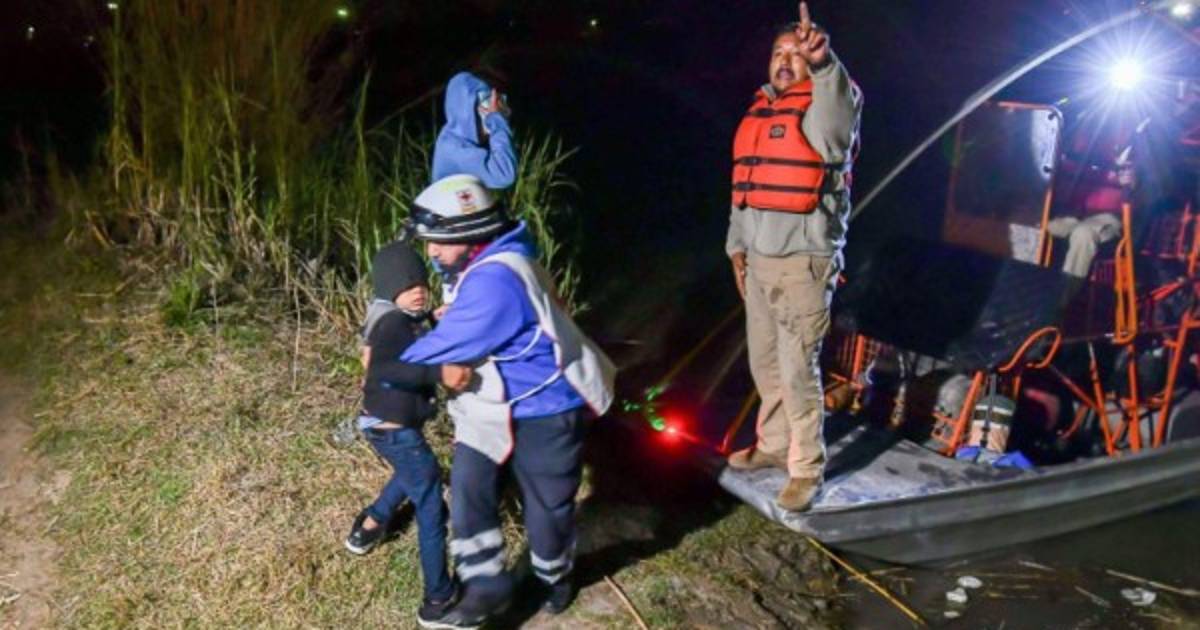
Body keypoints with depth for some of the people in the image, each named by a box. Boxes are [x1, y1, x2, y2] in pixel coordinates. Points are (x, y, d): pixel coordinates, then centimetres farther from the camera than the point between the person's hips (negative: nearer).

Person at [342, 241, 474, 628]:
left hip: (385, 426, 10)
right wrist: (439, 372, -54)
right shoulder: (395, 325, -25)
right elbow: (381, 369, -42)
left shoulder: (403, 321, 4)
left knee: (413, 476, 37)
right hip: (396, 431, -10)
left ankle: (368, 528, 53)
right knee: (431, 511, 0)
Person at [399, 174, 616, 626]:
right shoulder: (484, 267, 1)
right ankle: (486, 583, 10)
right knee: (468, 485, -4)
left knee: (546, 504, 11)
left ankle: (555, 576, 39)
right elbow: (459, 330, 11)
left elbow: (445, 345, -26)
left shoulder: (496, 280, -32)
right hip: (493, 406, 8)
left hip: (545, 411, -8)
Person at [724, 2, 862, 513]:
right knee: (764, 363, 16)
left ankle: (807, 468, 12)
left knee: (798, 370, -3)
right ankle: (774, 446, 33)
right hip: (759, 260, 7)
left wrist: (823, 61, -54)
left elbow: (842, 108, -35)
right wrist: (737, 246, 17)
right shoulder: (757, 113, 14)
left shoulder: (819, 111, -8)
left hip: (803, 263, -7)